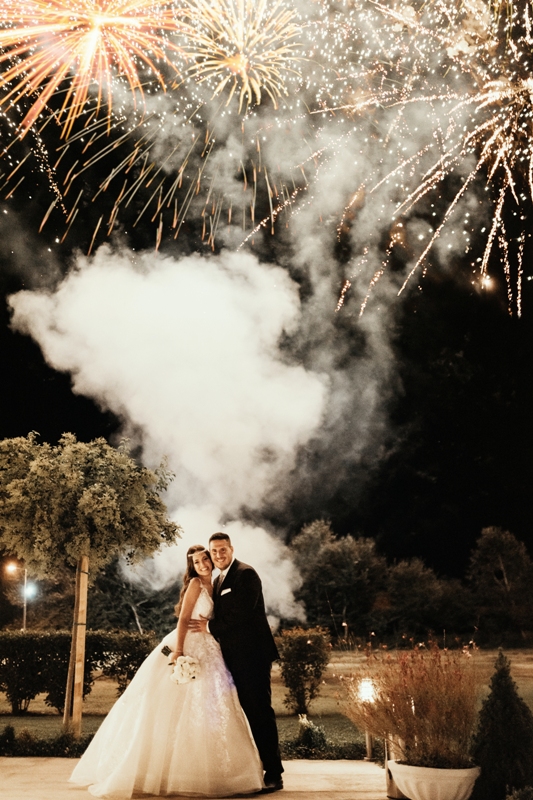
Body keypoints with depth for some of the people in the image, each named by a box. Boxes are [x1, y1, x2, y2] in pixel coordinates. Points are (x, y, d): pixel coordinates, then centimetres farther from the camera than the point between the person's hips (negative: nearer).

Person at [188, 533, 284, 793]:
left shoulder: (245, 574, -11)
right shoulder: (218, 581, 17)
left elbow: (241, 613, -20)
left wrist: (210, 626, -11)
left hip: (252, 654, -9)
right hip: (235, 657, 9)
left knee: (260, 711, -5)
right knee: (245, 712, 12)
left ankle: (273, 774, 1)